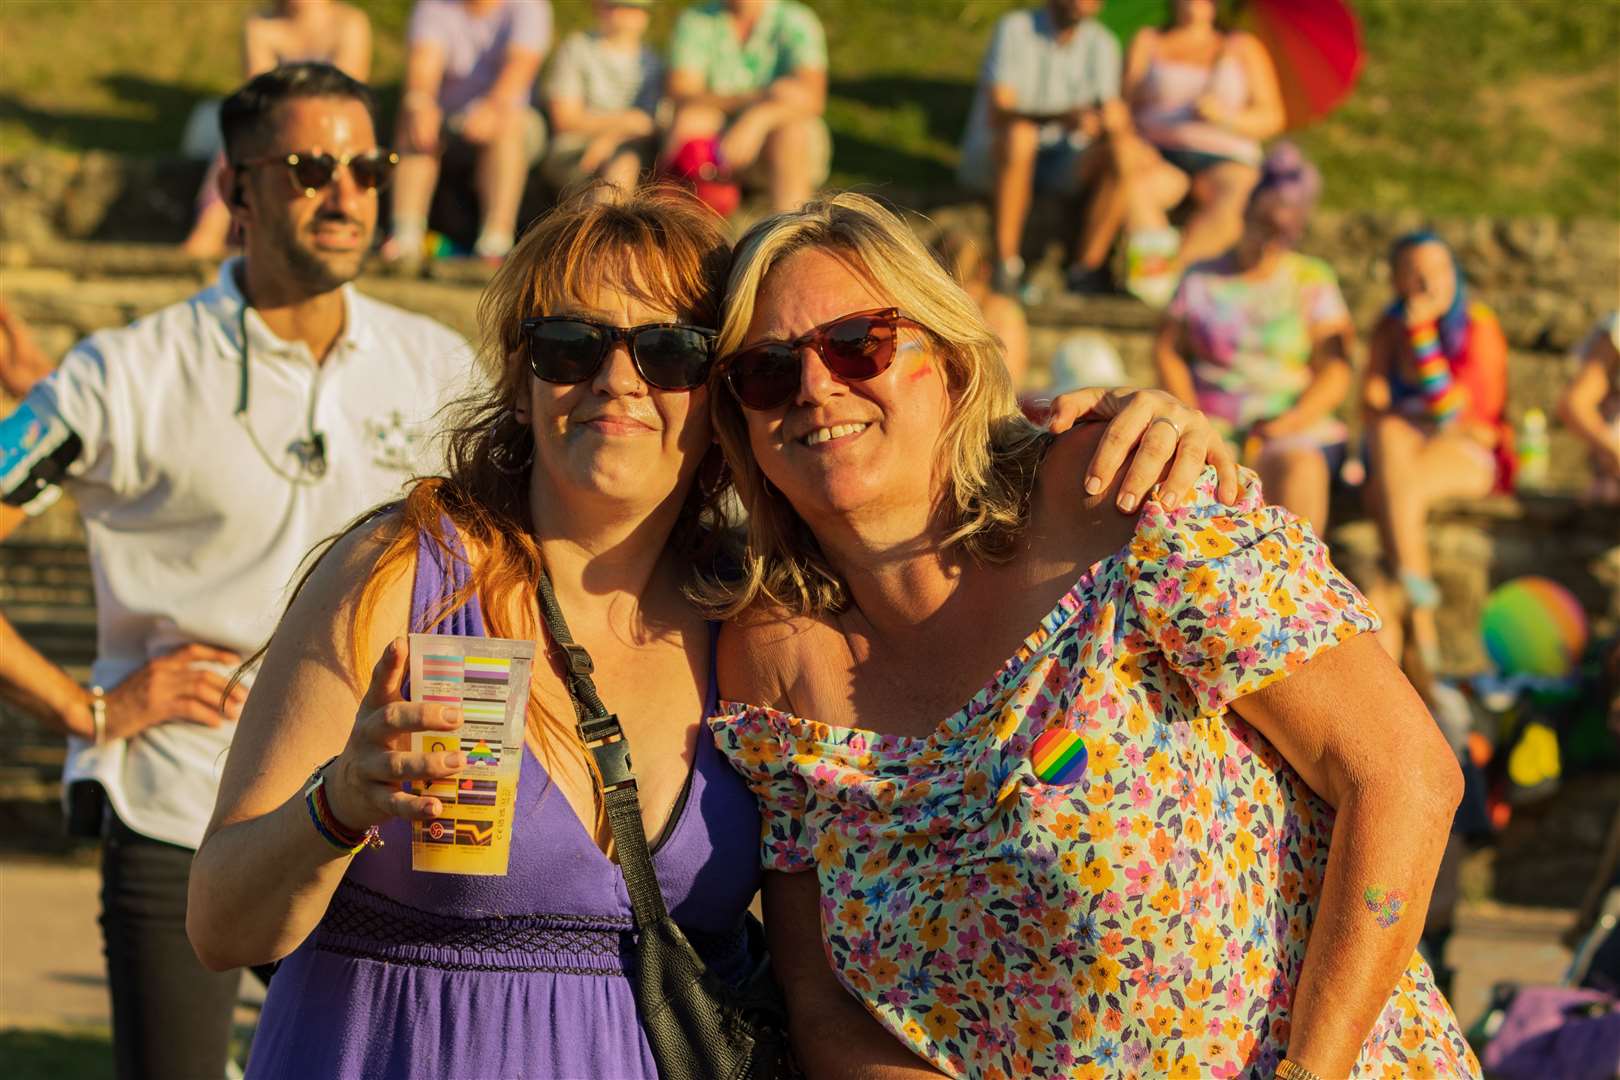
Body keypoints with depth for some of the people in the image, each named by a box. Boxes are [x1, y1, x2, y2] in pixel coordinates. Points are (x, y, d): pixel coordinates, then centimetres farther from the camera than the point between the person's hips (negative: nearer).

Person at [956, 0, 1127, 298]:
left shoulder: (1102, 43, 3)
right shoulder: (1014, 29, -12)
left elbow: (1111, 112, -3)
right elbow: (998, 114, -23)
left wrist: (1113, 119, -30)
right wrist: (1063, 118, -39)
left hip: (1060, 164, 4)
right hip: (992, 159, -4)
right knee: (1018, 134, -38)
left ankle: (1086, 270, -21)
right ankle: (1005, 265, -33)